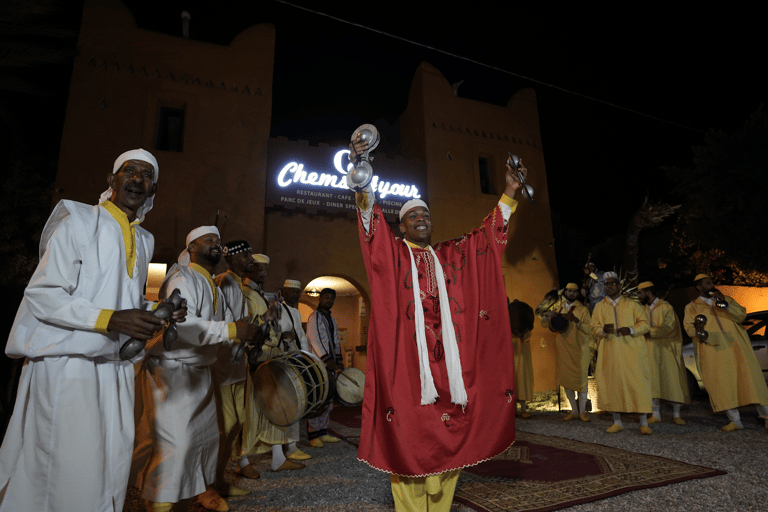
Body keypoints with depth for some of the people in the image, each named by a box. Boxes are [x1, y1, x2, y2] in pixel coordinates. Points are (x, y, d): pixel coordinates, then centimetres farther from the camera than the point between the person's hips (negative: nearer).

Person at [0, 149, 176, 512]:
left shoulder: (144, 241, 15)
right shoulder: (79, 222, -5)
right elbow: (42, 296, -12)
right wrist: (110, 319, -23)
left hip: (115, 368, 6)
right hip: (66, 364, -6)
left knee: (112, 465, 10)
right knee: (68, 467, -2)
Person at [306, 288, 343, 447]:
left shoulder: (332, 318, 19)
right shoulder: (315, 316, -7)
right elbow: (315, 340, -16)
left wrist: (339, 360, 12)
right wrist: (327, 360, -21)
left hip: (330, 365, 8)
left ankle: (323, 433, 19)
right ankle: (313, 436, 2)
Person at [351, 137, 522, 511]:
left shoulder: (452, 255, 19)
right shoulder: (391, 252, 7)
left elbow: (486, 235, 19)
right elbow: (370, 225, -10)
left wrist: (509, 193, 11)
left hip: (447, 357, 4)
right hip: (406, 356, -3)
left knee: (448, 430, 5)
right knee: (409, 434, -3)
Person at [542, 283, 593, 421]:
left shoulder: (582, 309, -1)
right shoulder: (559, 309, 9)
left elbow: (589, 329, -12)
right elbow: (545, 324, 13)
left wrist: (577, 321, -27)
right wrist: (548, 316, -8)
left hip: (579, 350, -3)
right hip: (564, 351, 4)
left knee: (581, 380, 0)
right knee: (565, 379, 6)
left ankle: (582, 411, 15)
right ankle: (574, 411, 20)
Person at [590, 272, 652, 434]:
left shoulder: (631, 304, 9)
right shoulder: (599, 307, 12)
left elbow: (645, 323, 5)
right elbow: (594, 328, 8)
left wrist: (631, 329, -14)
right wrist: (603, 329, -15)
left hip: (631, 350, -1)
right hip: (610, 353, 1)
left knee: (637, 384, -4)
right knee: (612, 384, 1)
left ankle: (644, 423, 7)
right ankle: (617, 422, 13)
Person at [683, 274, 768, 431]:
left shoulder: (726, 299, 18)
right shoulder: (692, 307, 11)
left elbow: (741, 316, 5)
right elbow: (689, 328, 2)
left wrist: (725, 303, -8)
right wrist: (697, 330, -22)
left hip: (735, 346, 2)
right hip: (713, 351, -1)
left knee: (749, 378, -2)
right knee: (723, 384, -5)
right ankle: (735, 421, 1)